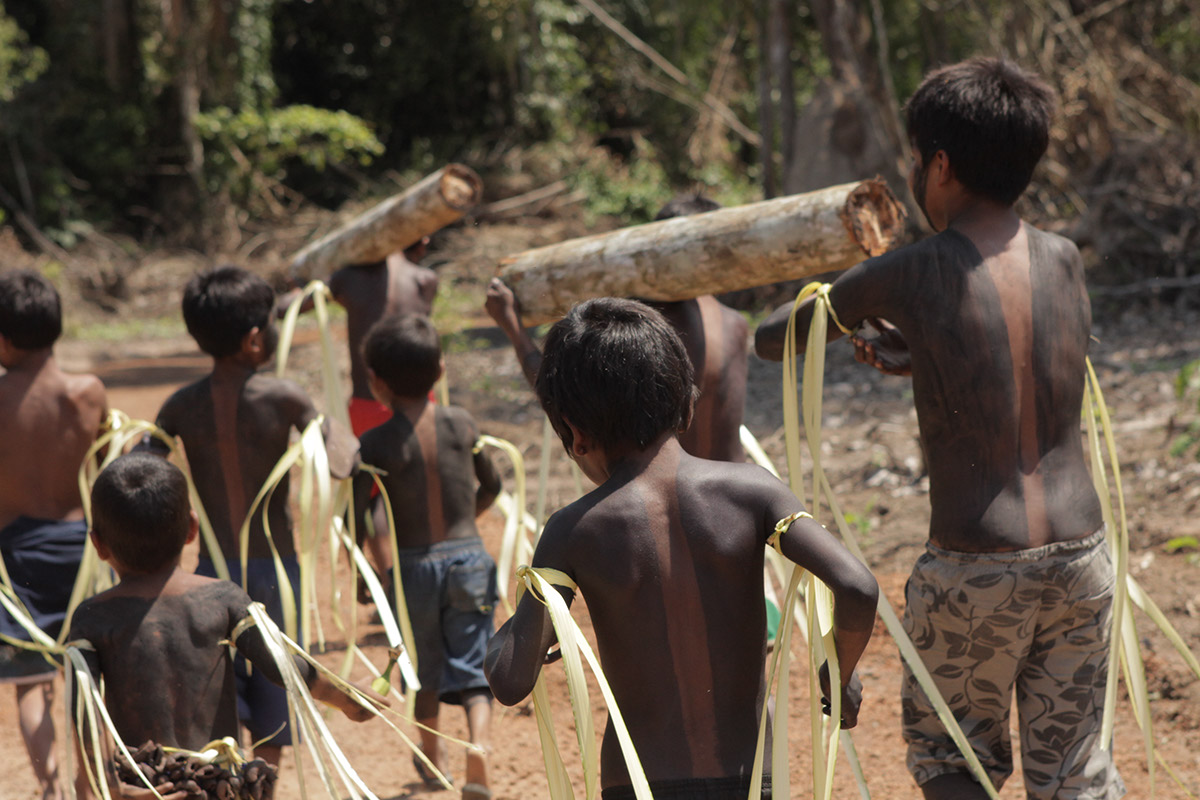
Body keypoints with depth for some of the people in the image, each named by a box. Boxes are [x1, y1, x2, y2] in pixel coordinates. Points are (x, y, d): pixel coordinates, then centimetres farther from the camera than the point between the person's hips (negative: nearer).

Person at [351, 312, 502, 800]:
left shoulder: (375, 443, -11)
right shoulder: (462, 425, -1)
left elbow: (354, 513, -17)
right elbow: (491, 487, 13)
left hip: (413, 564, -1)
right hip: (468, 558, 1)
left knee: (426, 668, 21)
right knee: (473, 670, 6)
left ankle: (432, 758, 36)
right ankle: (479, 752, -18)